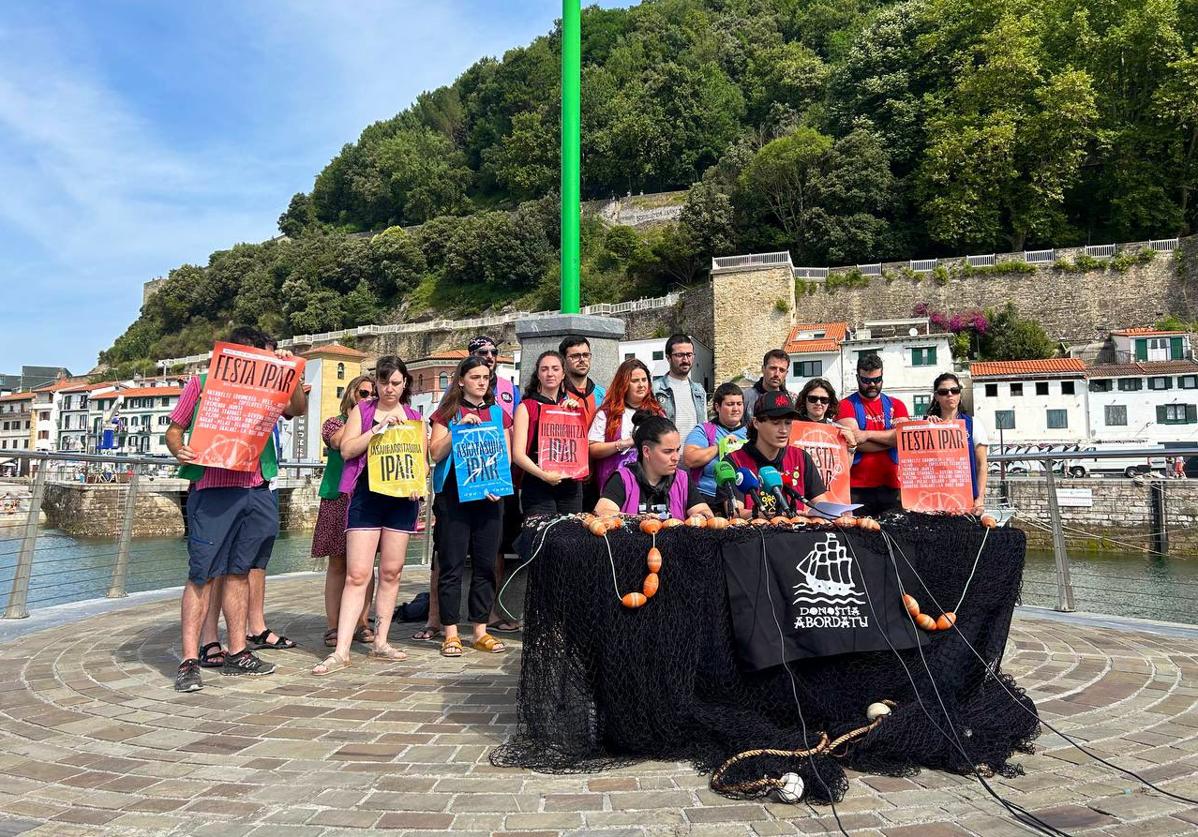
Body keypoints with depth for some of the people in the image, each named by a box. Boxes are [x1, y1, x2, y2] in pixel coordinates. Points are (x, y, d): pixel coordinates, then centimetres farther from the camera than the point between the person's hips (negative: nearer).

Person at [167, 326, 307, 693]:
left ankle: (236, 653, 18)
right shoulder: (201, 383, 6)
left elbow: (298, 408, 8)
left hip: (255, 491, 4)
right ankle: (190, 660, -1)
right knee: (203, 575, -5)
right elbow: (173, 430, 7)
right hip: (211, 489, -4)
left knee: (238, 571, 11)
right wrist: (179, 451, -13)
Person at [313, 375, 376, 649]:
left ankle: (362, 623, 8)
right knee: (338, 563, 0)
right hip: (339, 499, -2)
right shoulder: (335, 422, 8)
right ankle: (333, 626, 5)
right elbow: (338, 441, -14)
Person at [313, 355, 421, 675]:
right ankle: (341, 651, -6)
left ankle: (380, 643, 18)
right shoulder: (362, 410, 8)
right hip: (366, 495, -2)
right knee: (357, 574, -8)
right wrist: (378, 427, -12)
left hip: (402, 497, 3)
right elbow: (347, 450, -3)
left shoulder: (414, 417, 13)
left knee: (391, 572, 7)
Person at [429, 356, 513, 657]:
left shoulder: (499, 413, 14)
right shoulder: (448, 412, 7)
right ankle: (450, 633, 4)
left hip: (490, 496, 3)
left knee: (486, 564, 5)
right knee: (452, 564, -2)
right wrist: (460, 426, -12)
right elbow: (436, 453, -2)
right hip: (453, 494, -3)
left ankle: (480, 631, 13)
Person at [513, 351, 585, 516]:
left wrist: (576, 412, 2)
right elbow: (518, 454, -8)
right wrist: (544, 475, -22)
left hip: (571, 485, 4)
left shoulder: (571, 406, 15)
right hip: (538, 485, -4)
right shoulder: (526, 407, 0)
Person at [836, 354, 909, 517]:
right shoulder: (847, 405, 3)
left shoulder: (896, 405, 13)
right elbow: (855, 442, -11)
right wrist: (890, 438, -4)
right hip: (857, 488, -3)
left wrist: (868, 434, -13)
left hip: (890, 486, 3)